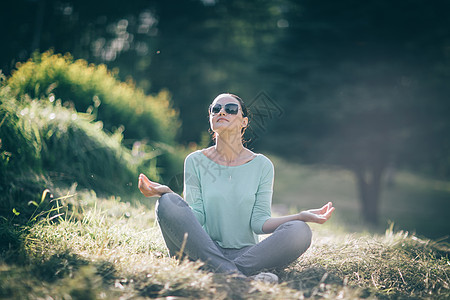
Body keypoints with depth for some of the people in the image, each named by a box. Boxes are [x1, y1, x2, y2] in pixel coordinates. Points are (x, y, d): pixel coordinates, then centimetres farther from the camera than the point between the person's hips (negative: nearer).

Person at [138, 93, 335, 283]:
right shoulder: (195, 161, 6)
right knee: (168, 202, -26)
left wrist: (301, 216, -14)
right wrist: (166, 192, -18)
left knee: (300, 231, -24)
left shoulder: (262, 165, 6)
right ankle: (237, 276, -36)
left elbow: (259, 222, 0)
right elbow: (197, 217, -3)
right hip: (204, 252, 0)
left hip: (246, 252, 0)